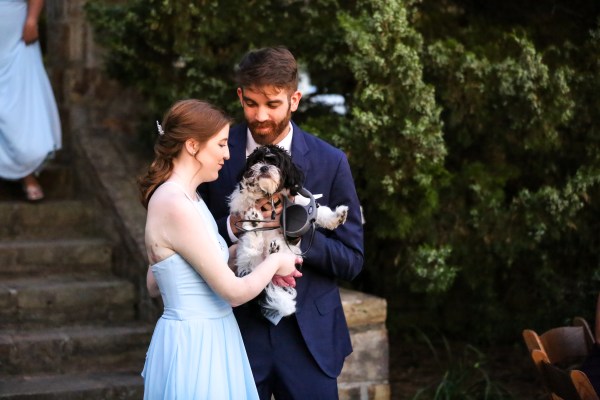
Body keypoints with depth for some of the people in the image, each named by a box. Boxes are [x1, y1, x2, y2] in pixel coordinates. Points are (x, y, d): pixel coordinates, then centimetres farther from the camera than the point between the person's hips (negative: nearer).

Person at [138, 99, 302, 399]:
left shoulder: (180, 198, 8)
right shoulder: (177, 206, -21)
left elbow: (154, 284, 16)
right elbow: (234, 291, -18)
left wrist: (232, 254, 16)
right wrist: (273, 262, 0)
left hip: (204, 342, 9)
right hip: (195, 348, -9)